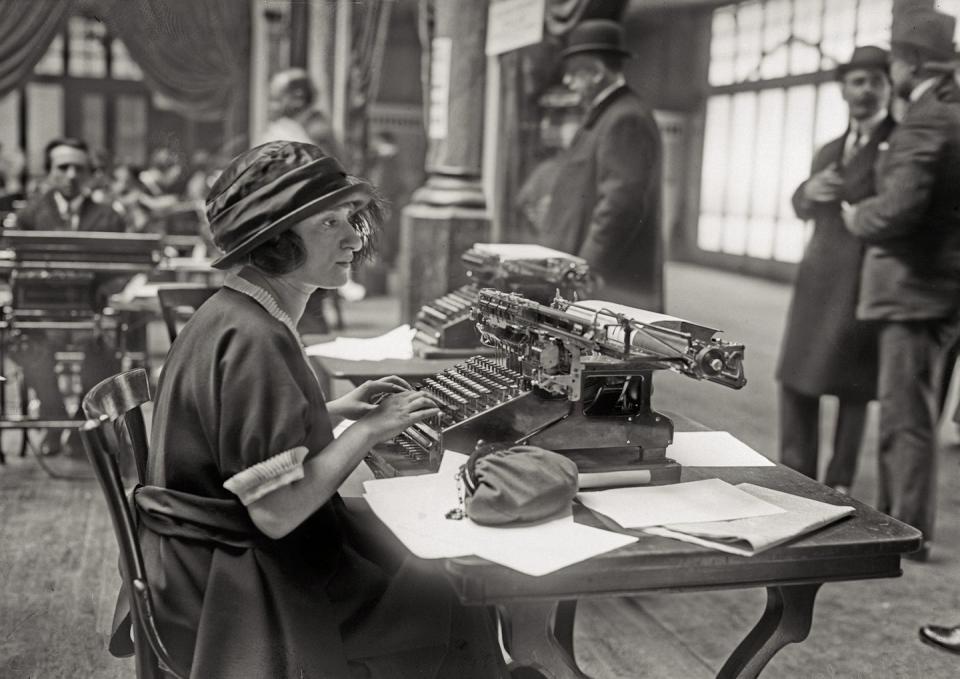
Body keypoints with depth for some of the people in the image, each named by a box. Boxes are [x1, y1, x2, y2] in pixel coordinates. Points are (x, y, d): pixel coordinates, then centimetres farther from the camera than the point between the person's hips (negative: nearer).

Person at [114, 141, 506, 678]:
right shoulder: (253, 340, -27)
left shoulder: (241, 312, 4)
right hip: (227, 587, -10)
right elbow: (276, 512, -29)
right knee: (456, 622, -3)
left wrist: (337, 409, 6)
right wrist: (369, 430, -20)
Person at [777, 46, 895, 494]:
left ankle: (838, 487, 11)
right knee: (796, 380, 9)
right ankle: (796, 480, 21)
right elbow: (803, 207, 15)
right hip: (817, 282, 6)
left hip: (865, 284, -6)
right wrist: (809, 191, -5)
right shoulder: (829, 151, 20)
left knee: (854, 388, 0)